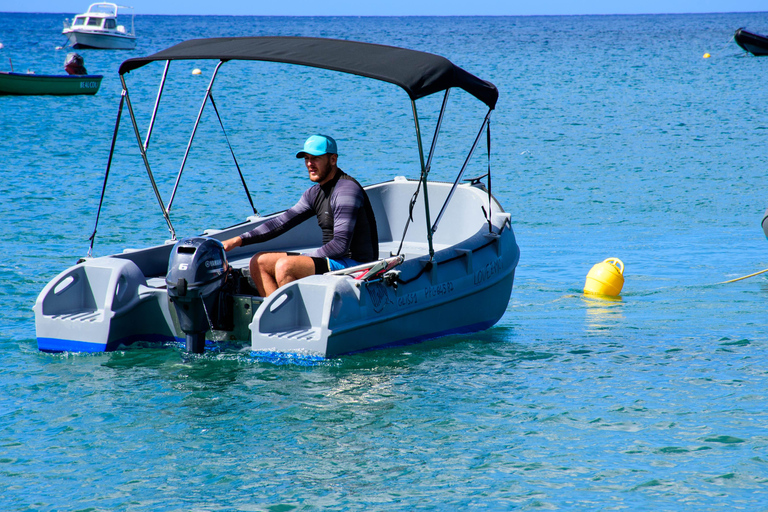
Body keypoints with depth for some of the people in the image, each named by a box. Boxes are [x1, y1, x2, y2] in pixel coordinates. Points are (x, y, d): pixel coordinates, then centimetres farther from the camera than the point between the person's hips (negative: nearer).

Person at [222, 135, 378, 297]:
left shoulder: (346, 190, -15)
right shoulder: (315, 193, 13)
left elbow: (341, 245, -22)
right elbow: (282, 223, 11)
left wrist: (299, 260, -15)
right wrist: (238, 240, 1)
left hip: (355, 264, -10)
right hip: (332, 261, 10)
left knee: (285, 266, -28)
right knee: (259, 262, 6)